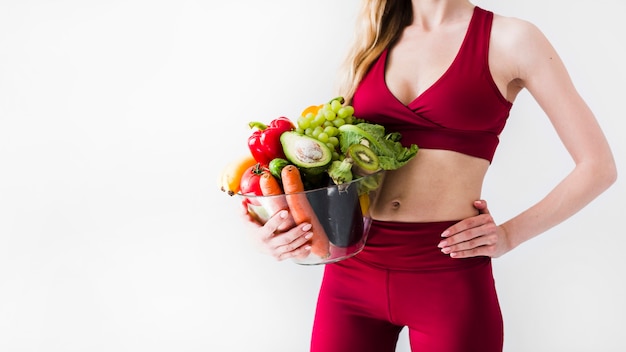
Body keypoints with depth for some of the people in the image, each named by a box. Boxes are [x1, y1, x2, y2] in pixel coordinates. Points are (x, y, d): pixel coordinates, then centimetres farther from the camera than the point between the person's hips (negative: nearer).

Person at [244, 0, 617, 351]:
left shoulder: (511, 39, 0)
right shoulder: (374, 41, 11)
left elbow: (598, 166, 2)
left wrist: (510, 235, -4)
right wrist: (288, 220, -3)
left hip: (451, 277, -3)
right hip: (352, 267, 4)